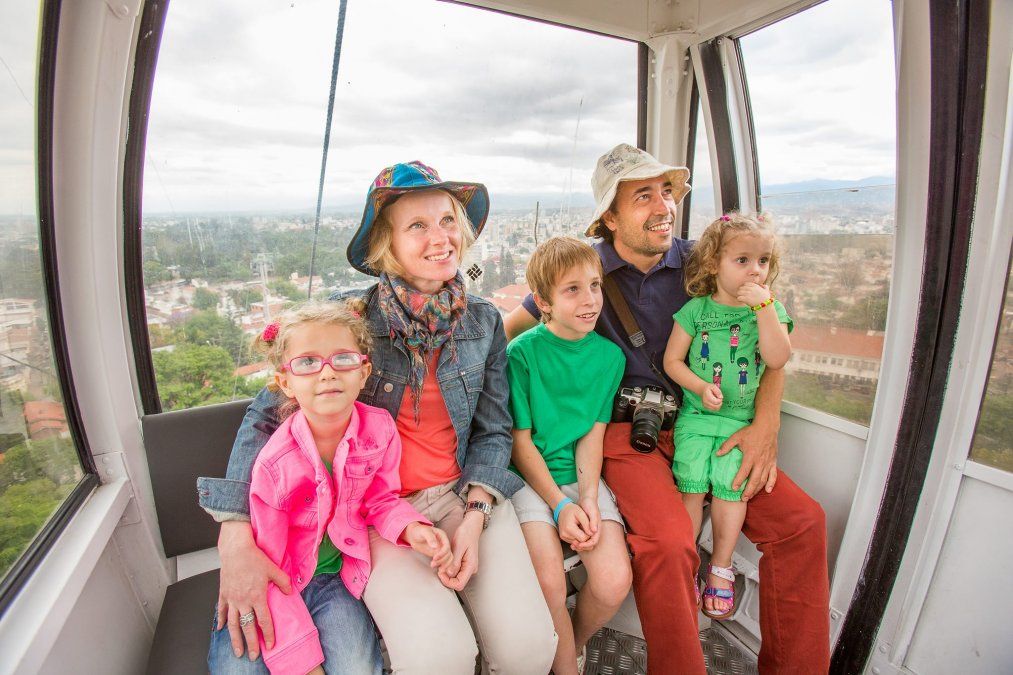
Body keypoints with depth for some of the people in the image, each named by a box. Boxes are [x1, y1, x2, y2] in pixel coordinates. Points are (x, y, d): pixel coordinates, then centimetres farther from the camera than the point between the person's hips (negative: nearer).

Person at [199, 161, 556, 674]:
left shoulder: (484, 321, 1)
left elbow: (494, 429, 5)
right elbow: (267, 415, -4)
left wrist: (475, 516, -10)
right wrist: (236, 535, -14)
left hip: (463, 492, 3)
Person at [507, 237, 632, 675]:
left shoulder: (609, 355, 2)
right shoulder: (522, 353, -9)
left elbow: (593, 433, 2)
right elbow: (520, 441, -7)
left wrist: (588, 498, -12)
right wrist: (560, 505, -13)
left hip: (583, 477, 3)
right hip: (530, 477, -3)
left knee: (615, 583, -14)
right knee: (549, 584, -21)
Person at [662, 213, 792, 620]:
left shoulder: (770, 309, 5)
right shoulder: (696, 309, 0)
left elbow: (777, 360, -11)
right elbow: (672, 360, 2)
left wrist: (764, 305, -15)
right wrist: (701, 387, -13)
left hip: (743, 420, 1)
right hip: (696, 415, 0)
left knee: (729, 486, -11)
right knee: (691, 486, -9)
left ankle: (720, 568, 14)